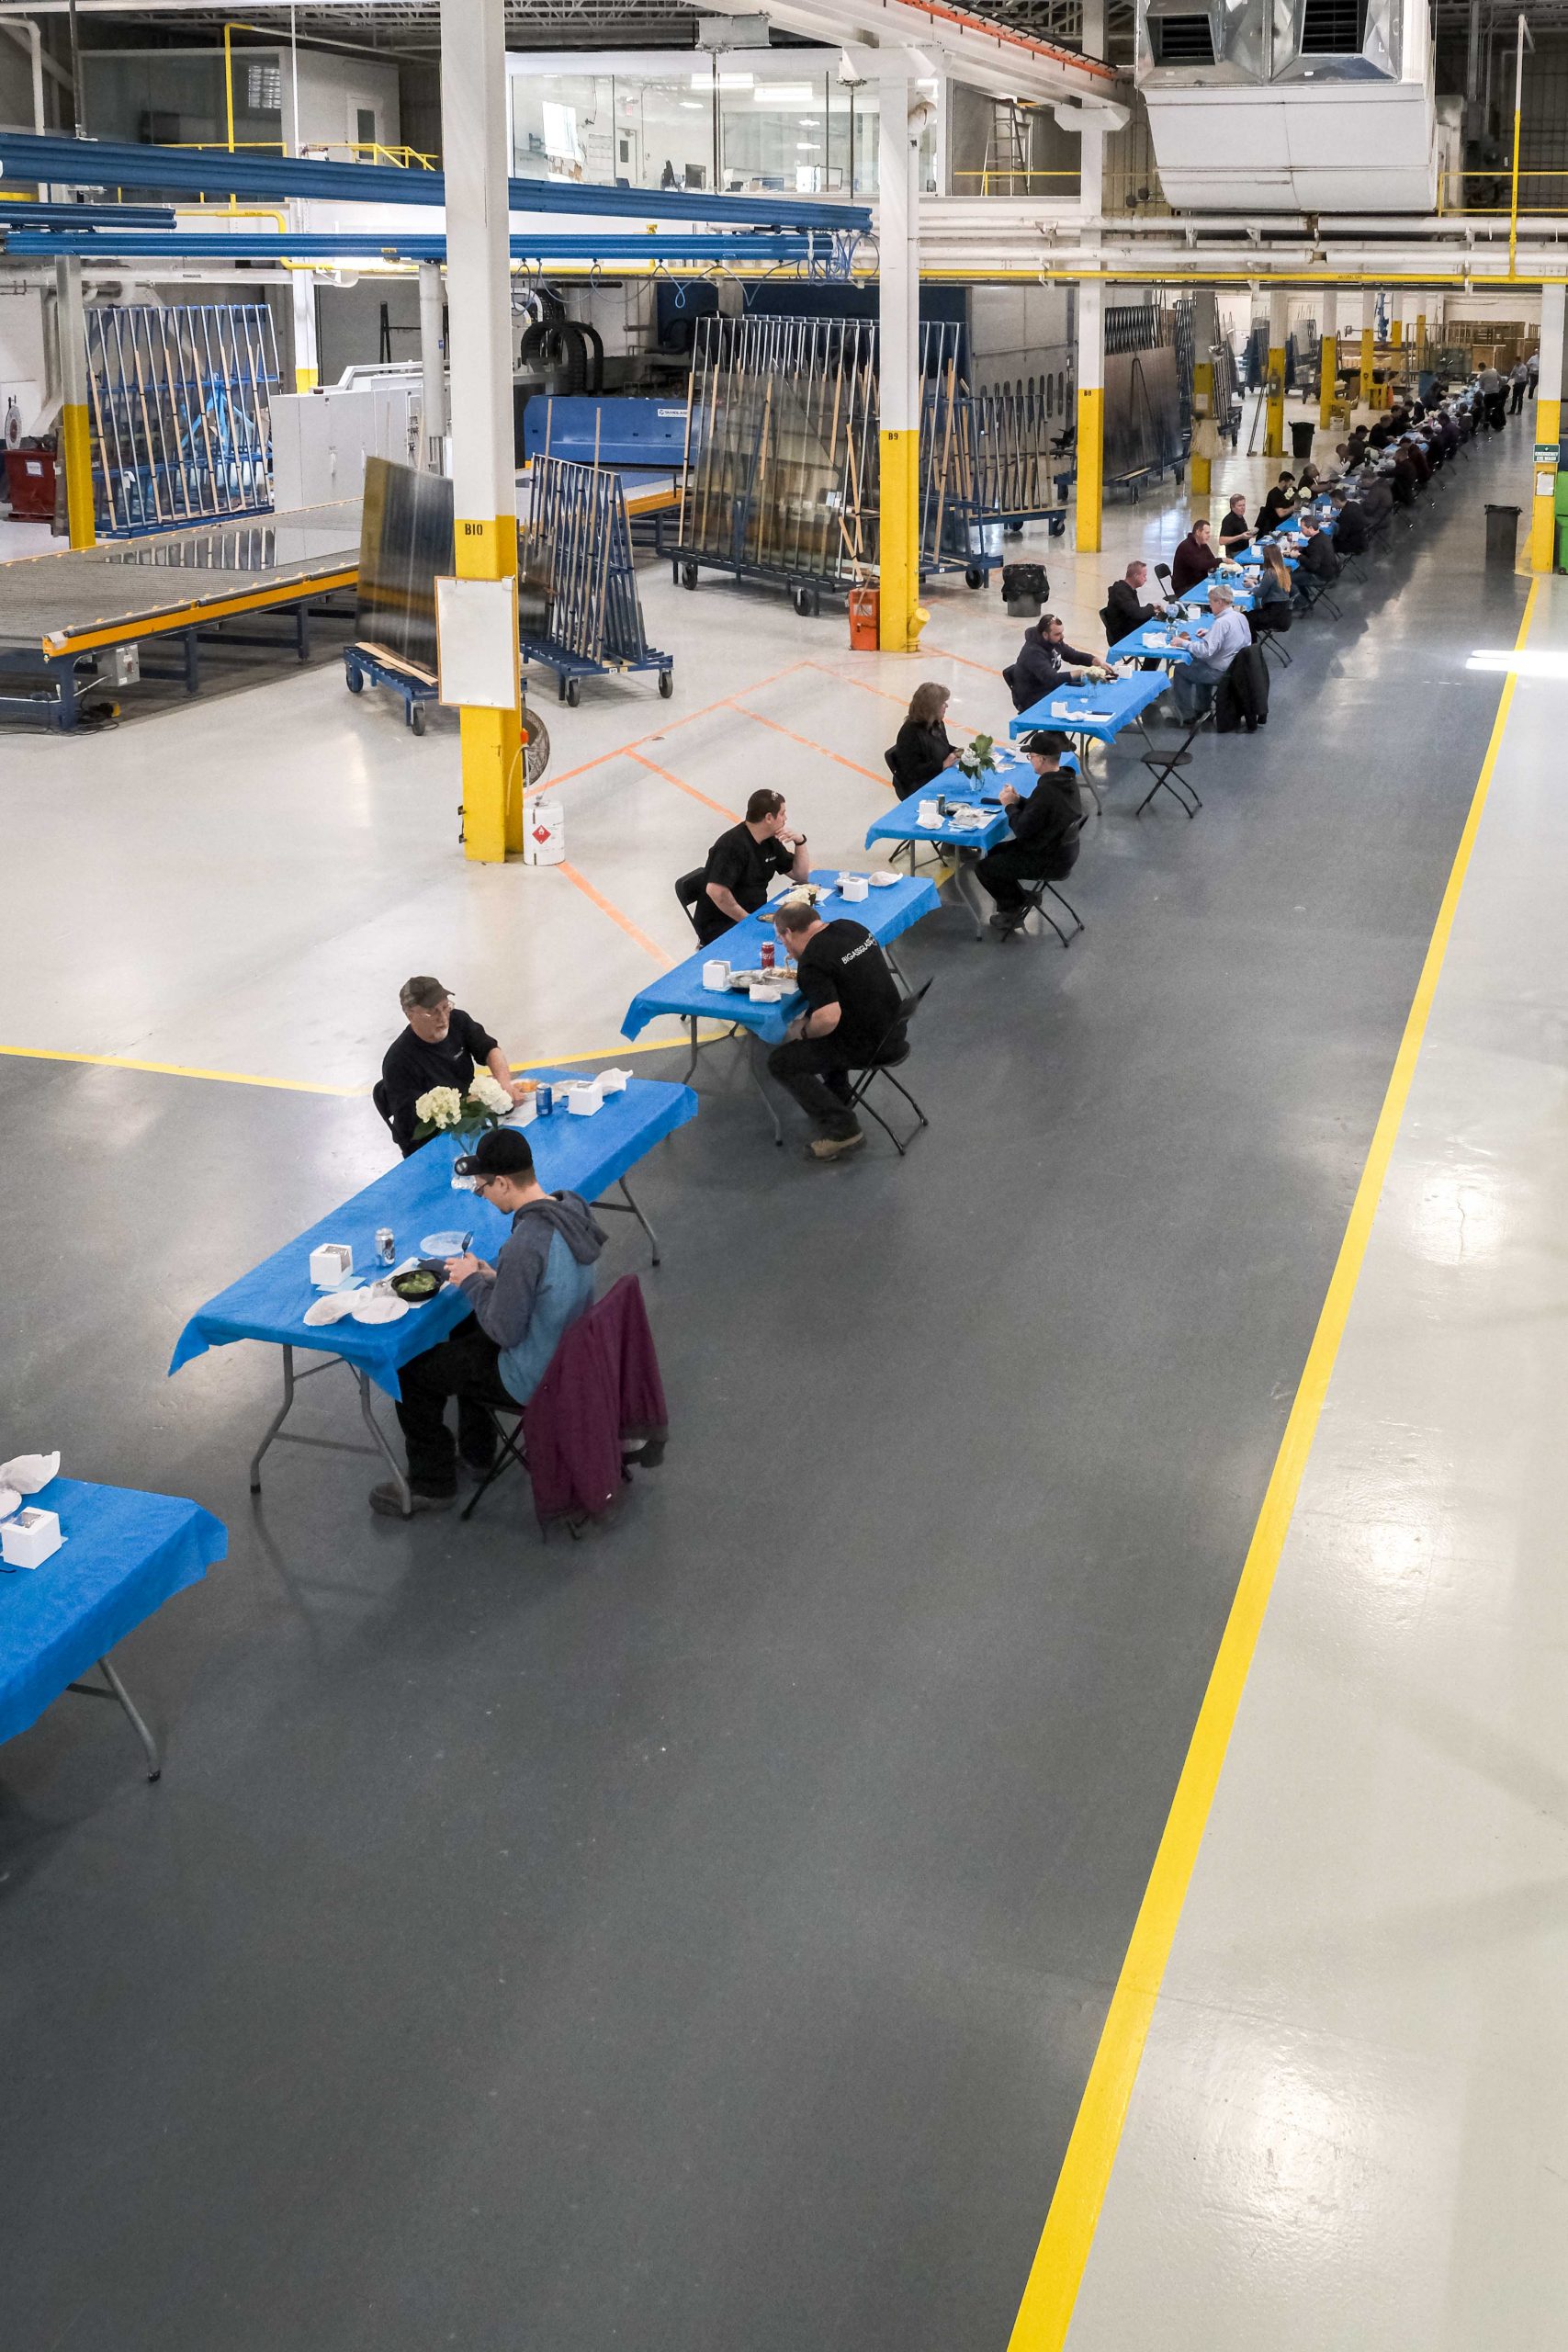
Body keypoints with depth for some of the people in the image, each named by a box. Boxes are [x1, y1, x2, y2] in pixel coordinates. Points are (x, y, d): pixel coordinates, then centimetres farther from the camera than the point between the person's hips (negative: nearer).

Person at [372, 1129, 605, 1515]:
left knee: (411, 1370, 8)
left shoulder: (524, 1244, -34)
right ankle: (476, 1453, 43)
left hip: (535, 1380, -9)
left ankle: (431, 1485, 25)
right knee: (464, 1330, 32)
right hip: (572, 1352, 9)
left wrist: (473, 1282, -10)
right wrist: (493, 1277, 4)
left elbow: (505, 1332, -25)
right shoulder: (572, 1208, -6)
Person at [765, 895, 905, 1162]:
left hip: (867, 1046, -9)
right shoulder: (853, 927, 5)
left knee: (780, 1062, 0)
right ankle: (837, 1097, 38)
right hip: (894, 1029, 9)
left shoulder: (812, 962, -22)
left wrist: (804, 1032, -10)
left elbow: (828, 1019, -30)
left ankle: (842, 1127, -4)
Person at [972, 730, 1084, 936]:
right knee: (995, 852, 24)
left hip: (1050, 861, -10)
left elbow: (1022, 829, -23)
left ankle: (1014, 908, 17)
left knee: (984, 868, 1)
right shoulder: (1067, 779, -1)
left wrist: (1010, 805, -7)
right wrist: (1018, 801, -1)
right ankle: (1015, 902, 27)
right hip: (1064, 851, 10)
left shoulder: (1046, 791, -30)